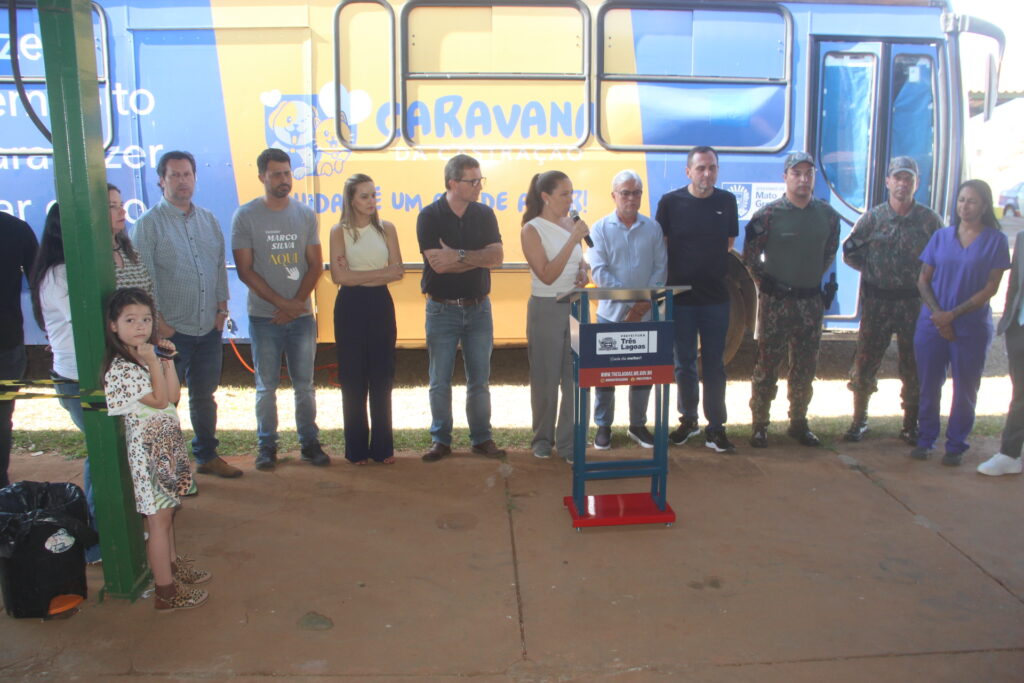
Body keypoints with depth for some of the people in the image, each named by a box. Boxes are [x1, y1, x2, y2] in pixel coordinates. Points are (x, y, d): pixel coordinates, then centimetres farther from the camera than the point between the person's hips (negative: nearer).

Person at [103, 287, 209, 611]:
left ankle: (173, 564, 38)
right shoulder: (120, 368, -19)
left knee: (167, 511, 22)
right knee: (159, 518, -2)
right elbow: (160, 400, -20)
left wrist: (168, 361, -2)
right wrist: (154, 363, -23)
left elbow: (174, 396, 3)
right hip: (147, 448, -9)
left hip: (167, 446, 9)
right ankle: (166, 591, 8)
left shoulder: (149, 356, 8)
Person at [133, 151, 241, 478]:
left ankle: (207, 456, 29)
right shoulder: (149, 223, -6)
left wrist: (222, 307, 5)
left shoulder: (208, 220, 10)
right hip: (171, 331, -5)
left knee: (204, 397, 16)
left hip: (209, 329, 5)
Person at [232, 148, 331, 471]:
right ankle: (267, 446, 17)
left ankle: (309, 442, 18)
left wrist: (297, 303, -7)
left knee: (304, 384, 8)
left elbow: (315, 265, 6)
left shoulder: (305, 214, 6)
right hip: (264, 317, -2)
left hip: (301, 315, 2)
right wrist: (282, 303, -11)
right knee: (267, 385, 5)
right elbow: (245, 270, -5)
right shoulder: (245, 216, -2)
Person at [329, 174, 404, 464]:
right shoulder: (339, 231, -1)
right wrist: (381, 272, -10)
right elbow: (339, 276, -12)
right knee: (353, 378, 4)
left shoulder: (386, 228, 5)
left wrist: (358, 275, -12)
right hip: (350, 307, -1)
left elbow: (398, 272, -4)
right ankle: (356, 448, 14)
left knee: (382, 377, 5)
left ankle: (382, 446, 15)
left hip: (380, 305, 2)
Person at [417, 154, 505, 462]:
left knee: (479, 379, 8)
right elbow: (438, 263, -18)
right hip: (442, 309, -3)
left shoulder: (484, 214, 4)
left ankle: (482, 438, 20)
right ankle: (440, 440, 17)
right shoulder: (430, 217, -7)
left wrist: (459, 255, -17)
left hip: (478, 307, 3)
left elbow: (497, 256, -9)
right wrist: (478, 258, -11)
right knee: (440, 380, 5)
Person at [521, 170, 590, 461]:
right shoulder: (532, 230, -9)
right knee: (546, 379, 7)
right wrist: (573, 239, -22)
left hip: (575, 306, 5)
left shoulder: (571, 224, 7)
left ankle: (568, 442, 14)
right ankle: (543, 439, 24)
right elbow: (548, 275, -18)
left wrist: (583, 271, -1)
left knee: (576, 378, 3)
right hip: (546, 309, -5)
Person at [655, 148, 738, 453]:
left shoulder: (726, 201, 3)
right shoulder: (671, 202, -4)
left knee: (714, 364, 5)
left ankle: (715, 428, 13)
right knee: (684, 362, 9)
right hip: (680, 296, -1)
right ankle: (688, 420, 26)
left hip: (715, 296, 1)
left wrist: (707, 261, 4)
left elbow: (729, 242, 14)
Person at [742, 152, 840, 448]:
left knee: (806, 366, 11)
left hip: (811, 300, 4)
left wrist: (814, 277, 13)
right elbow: (750, 256, -2)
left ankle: (799, 423, 24)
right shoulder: (768, 214, -9)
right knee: (767, 363, -1)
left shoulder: (828, 215, 4)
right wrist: (767, 282, -2)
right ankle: (759, 425, 9)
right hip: (776, 299, -4)